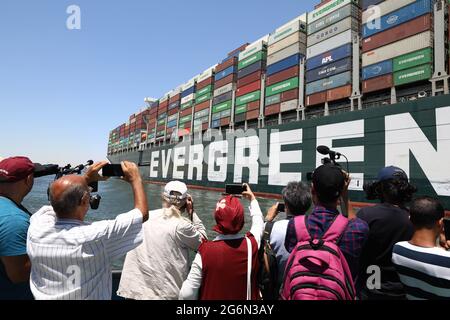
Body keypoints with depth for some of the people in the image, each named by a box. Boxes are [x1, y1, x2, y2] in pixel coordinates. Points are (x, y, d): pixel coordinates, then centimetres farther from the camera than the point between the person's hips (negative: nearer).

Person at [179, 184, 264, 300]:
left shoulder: (206, 251, -28)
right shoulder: (251, 244, -20)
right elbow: (258, 222, 2)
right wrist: (252, 198, 15)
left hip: (210, 297, -2)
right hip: (247, 298, 2)